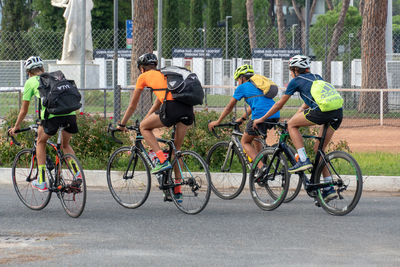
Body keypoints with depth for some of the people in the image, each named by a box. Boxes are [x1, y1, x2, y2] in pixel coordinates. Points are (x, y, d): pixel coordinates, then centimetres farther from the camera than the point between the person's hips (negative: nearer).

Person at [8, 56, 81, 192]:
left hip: (52, 114, -4)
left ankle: (41, 182, 17)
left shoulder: (30, 82, 20)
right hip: (70, 113, 4)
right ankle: (77, 174, 7)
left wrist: (16, 127, 41)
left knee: (41, 143, 21)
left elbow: (24, 110, 25)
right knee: (65, 144, 28)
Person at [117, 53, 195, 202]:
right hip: (188, 110, 6)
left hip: (172, 107, -6)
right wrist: (147, 118, 54)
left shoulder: (144, 76, 19)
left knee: (144, 127, 18)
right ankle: (177, 191, 17)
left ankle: (162, 160, 2)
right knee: (177, 148, 18)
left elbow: (132, 105, 26)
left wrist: (122, 125, 39)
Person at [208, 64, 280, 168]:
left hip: (260, 117, -7)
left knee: (245, 142, 10)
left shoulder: (242, 87, 10)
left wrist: (217, 122, 27)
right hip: (275, 116, 7)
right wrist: (242, 119, 52)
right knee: (255, 136, 32)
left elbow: (229, 107, 17)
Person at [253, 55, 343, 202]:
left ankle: (303, 160, 2)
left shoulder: (296, 81, 15)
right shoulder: (317, 77, 32)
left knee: (291, 125, 14)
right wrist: (297, 116, 50)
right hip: (338, 113, 7)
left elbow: (279, 104, 21)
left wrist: (261, 119, 32)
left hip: (322, 111, -7)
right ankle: (329, 189, 14)